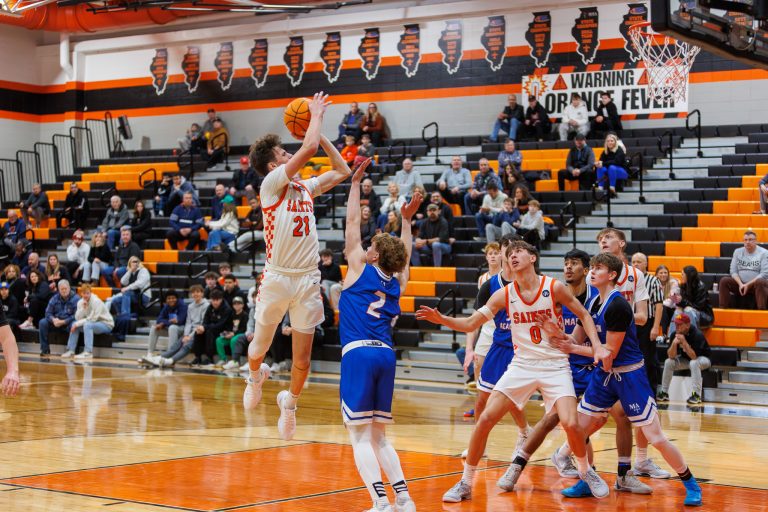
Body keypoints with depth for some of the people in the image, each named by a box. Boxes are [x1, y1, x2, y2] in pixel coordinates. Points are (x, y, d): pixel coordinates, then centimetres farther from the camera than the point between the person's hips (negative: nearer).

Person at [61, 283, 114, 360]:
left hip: (106, 324, -7)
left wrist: (78, 323, -22)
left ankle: (88, 352, -38)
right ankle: (71, 350, -3)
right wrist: (83, 308, -23)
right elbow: (78, 318, -7)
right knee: (74, 324, -6)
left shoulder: (96, 301, -21)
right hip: (92, 323, 7)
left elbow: (93, 318, -24)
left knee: (87, 325, -32)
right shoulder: (80, 302, -1)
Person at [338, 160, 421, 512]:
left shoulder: (359, 269, 6)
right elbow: (404, 255, 38)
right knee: (378, 435, 14)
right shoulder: (397, 282, 17)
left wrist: (355, 183, 19)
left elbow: (352, 223, 12)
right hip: (386, 354, 5)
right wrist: (406, 220, 46)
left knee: (360, 435, -6)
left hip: (358, 354, -5)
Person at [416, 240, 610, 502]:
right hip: (522, 365, 2)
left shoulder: (554, 288, -9)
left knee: (570, 423, -18)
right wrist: (442, 319, -18)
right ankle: (466, 483, 5)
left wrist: (597, 347, -8)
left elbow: (584, 315, 4)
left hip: (554, 366, -2)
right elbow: (470, 323, -1)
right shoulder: (504, 294, -3)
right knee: (485, 419, -8)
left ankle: (586, 471, 13)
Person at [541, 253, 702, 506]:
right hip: (603, 374, 8)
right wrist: (556, 332, -12)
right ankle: (588, 482, 23)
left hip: (629, 376, -8)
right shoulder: (591, 304, 6)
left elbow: (610, 352, -19)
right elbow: (576, 340, 8)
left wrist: (573, 348, -11)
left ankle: (691, 485, 10)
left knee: (656, 438, -6)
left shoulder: (618, 306, -21)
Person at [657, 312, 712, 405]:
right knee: (668, 362, -15)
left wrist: (684, 342, -39)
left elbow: (694, 356, -34)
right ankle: (664, 393, -5)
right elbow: (671, 356, -15)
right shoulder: (674, 335, -12)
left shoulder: (697, 335, -28)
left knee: (694, 363, -36)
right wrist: (674, 343, -32)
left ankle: (696, 395, -32)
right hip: (685, 359, 5)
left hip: (703, 359, -5)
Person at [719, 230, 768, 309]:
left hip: (755, 284, -4)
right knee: (724, 281, -20)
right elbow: (733, 271, 5)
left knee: (760, 283, -38)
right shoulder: (737, 252, 10)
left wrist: (748, 285, -18)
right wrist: (740, 284, -14)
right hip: (740, 284, 4)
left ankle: (762, 311, -37)